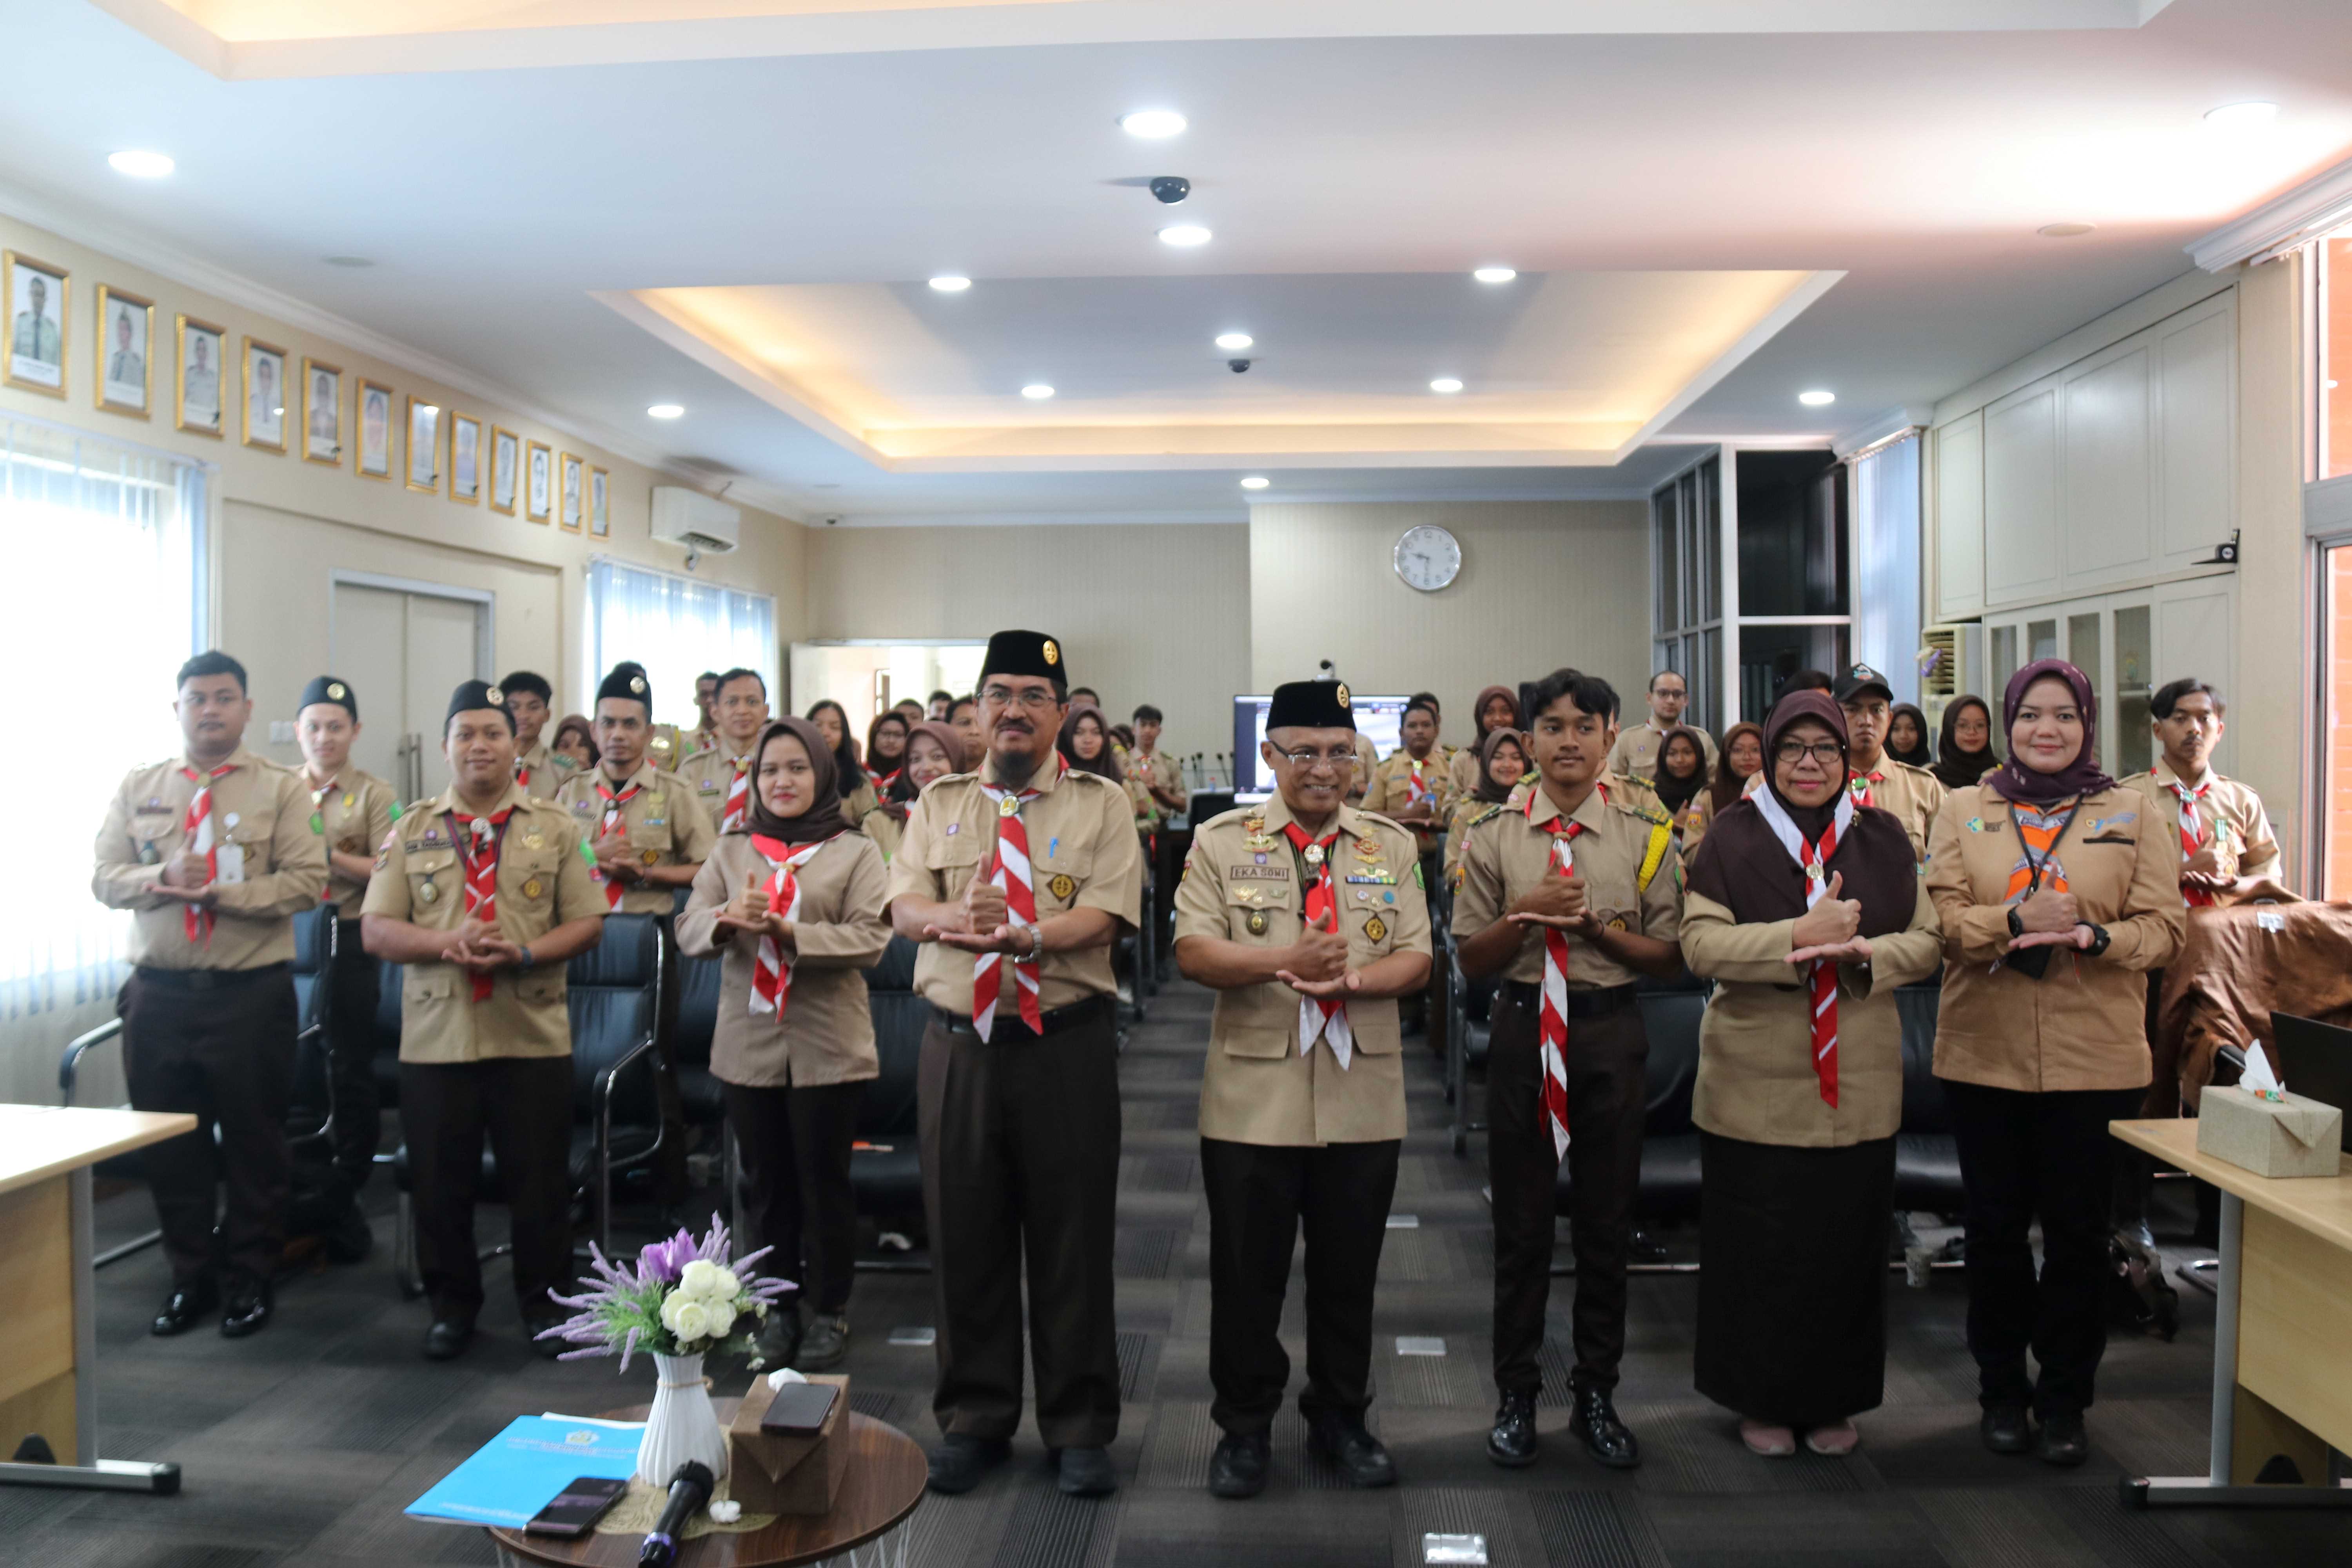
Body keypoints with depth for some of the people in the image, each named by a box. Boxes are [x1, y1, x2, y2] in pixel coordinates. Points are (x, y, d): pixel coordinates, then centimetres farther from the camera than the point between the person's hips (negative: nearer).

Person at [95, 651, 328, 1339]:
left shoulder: (281, 789, 0)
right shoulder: (138, 788, 9)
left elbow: (306, 881, -9)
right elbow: (106, 877, 4)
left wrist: (224, 894, -20)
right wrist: (160, 880, -16)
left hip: (252, 994, -3)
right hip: (160, 992, 3)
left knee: (254, 1142, 7)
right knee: (170, 1144, 12)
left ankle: (248, 1281, 22)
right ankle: (189, 1278, 27)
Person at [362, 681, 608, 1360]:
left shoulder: (555, 828, 6)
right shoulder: (412, 831, 9)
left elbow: (587, 923, 2)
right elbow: (375, 928, 3)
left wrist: (525, 953, -15)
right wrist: (446, 943, -15)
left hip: (533, 1036, -1)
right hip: (435, 1039, 1)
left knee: (539, 1178, 5)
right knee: (439, 1181, 9)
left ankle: (544, 1301, 20)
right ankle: (451, 1303, 26)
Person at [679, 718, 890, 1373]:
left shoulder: (855, 852, 1)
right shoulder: (731, 850, 11)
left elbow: (869, 939, -11)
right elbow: (689, 931, 3)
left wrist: (784, 929, -21)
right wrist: (727, 920, -20)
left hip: (828, 1047, -3)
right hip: (748, 1044, 3)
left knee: (824, 1181, 4)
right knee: (767, 1184, 11)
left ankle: (829, 1312, 20)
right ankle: (779, 1310, 26)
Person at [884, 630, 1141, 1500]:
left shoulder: (1101, 804, 3)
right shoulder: (939, 804, 11)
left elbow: (1105, 914, -11)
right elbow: (904, 904, -3)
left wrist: (1020, 934, -28)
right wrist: (951, 919, -26)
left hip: (1068, 1045, -2)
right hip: (959, 1044, 3)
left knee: (1072, 1237, 5)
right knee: (964, 1234, 10)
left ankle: (1081, 1428, 21)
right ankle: (974, 1421, 26)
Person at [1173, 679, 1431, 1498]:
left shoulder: (1392, 846, 8)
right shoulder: (1222, 840, 2)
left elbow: (1415, 959, 1)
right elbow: (1193, 950, -7)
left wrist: (1349, 981, -19)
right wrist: (1284, 961, -22)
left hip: (1363, 1099, 2)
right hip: (1253, 1098, -2)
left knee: (1349, 1271, 13)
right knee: (1247, 1271, 7)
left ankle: (1340, 1416, 31)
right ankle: (1244, 1426, 24)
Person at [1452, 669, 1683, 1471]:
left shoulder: (1646, 836, 1)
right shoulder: (1495, 836, 1)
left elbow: (1671, 957, 0)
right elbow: (1472, 959, 1)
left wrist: (1596, 924, -14)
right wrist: (1528, 915, -15)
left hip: (1611, 1031, 0)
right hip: (1524, 1029, 0)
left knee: (1607, 1222, 10)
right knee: (1521, 1222, 9)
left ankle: (1596, 1396, 26)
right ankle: (1517, 1396, 23)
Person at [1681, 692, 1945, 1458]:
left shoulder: (1882, 837, 7)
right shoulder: (1734, 836, -2)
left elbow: (1928, 941, 5)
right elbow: (1701, 944, -11)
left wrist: (1862, 952, -15)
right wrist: (1800, 935, -21)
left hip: (1858, 1085, 3)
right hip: (1756, 1085, -2)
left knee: (1847, 1242, 9)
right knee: (1759, 1247, 4)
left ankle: (1833, 1400, 27)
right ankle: (1761, 1400, 23)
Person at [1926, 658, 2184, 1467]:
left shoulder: (2132, 815, 5)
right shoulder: (1963, 810, 5)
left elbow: (2165, 925, -2)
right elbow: (1939, 918, -4)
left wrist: (2093, 937, -21)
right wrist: (2016, 921, -20)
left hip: (2095, 1058, 0)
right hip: (1983, 1054, 0)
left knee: (2077, 1229, 6)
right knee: (1995, 1226, 9)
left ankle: (2064, 1398, 21)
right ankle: (2002, 1390, 24)